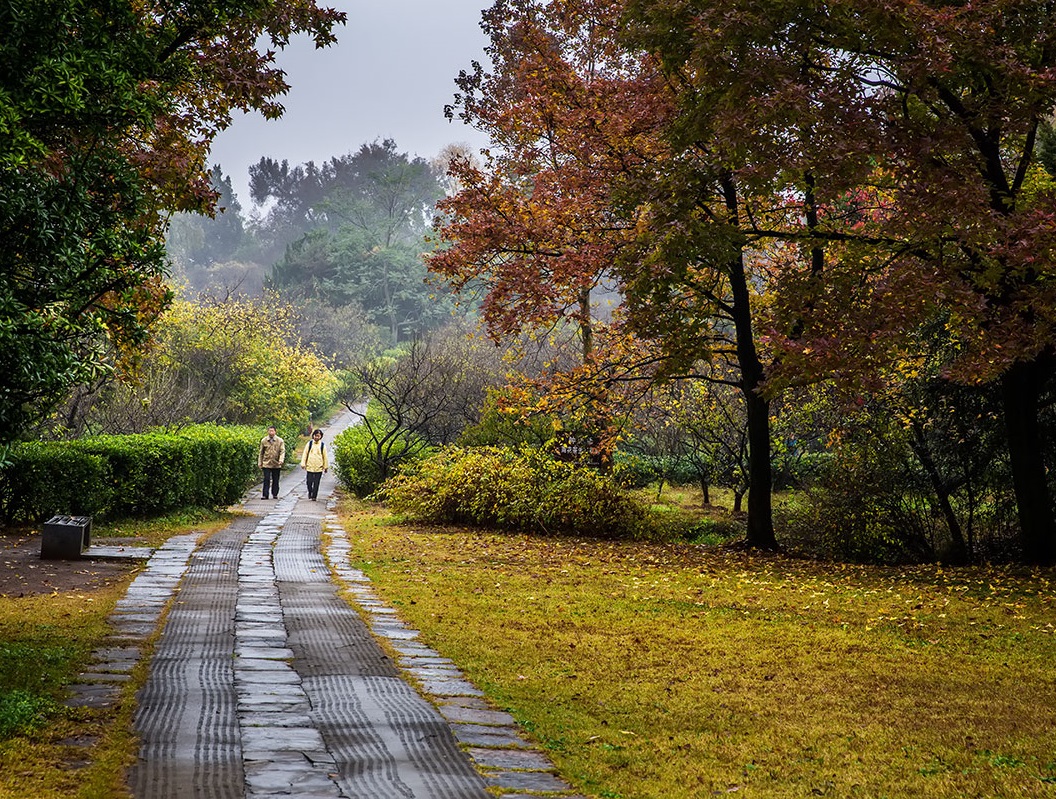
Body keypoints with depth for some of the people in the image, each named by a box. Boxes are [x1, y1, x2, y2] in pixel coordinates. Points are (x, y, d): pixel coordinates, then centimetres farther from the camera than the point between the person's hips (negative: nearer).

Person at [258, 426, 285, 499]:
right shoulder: (264, 441, 4)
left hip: (276, 464, 0)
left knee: (275, 480, 8)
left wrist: (281, 460, -21)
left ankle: (275, 494, 19)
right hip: (266, 464, 0)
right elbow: (261, 453, 12)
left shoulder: (280, 441, 0)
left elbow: (282, 451, -4)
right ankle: (265, 495, -2)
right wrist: (260, 463, 10)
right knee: (266, 480, -5)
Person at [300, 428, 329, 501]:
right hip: (310, 467, 0)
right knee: (309, 482, 1)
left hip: (319, 467, 0)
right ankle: (310, 492, 26)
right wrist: (303, 464, -1)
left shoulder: (322, 445, 3)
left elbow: (325, 456, 8)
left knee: (316, 483, 1)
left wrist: (326, 466, 8)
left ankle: (314, 496, 10)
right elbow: (305, 454, 5)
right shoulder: (309, 444, 3)